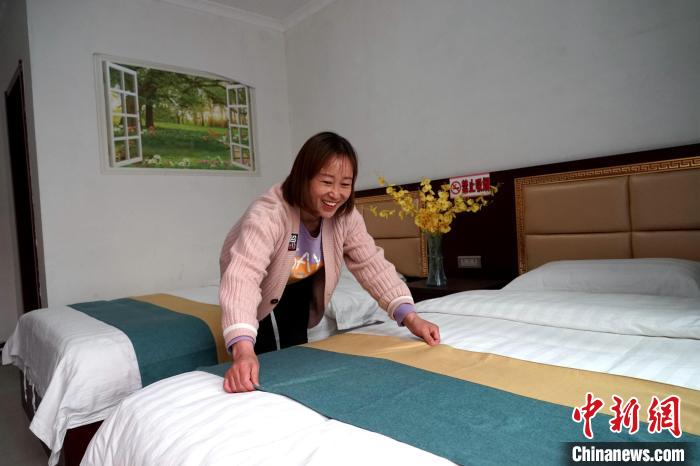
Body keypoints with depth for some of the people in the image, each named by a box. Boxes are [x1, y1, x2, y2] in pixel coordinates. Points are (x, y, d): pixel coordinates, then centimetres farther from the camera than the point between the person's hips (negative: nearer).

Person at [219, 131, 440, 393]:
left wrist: (410, 317, -33)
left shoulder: (345, 216, -22)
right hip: (263, 298, -4)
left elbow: (372, 264, -20)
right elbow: (242, 276, -53)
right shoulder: (267, 215, -40)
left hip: (299, 289, 5)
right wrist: (244, 351, -68)